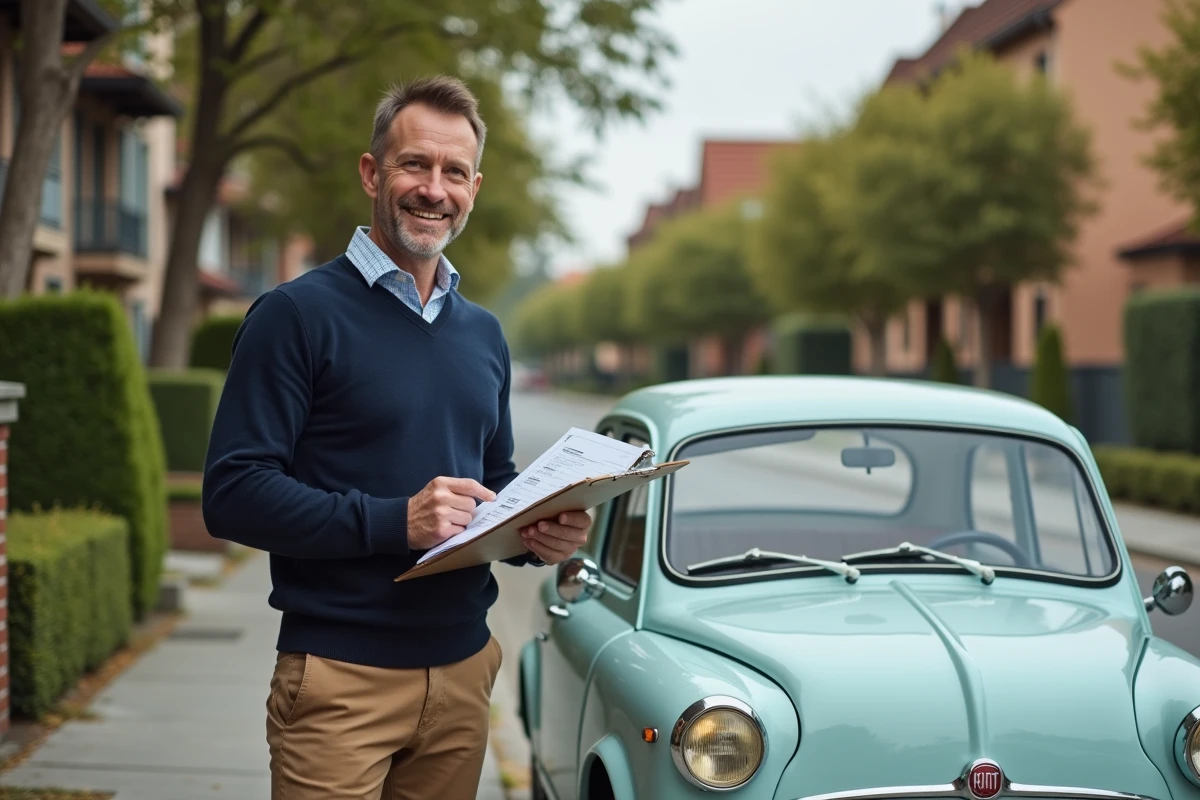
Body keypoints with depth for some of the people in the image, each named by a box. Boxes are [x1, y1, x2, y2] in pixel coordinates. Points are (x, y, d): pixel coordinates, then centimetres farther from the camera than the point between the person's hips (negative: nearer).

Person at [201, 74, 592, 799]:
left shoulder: (484, 334, 14)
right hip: (341, 678, -6)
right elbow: (232, 493, -15)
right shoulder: (298, 315, -7)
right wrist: (394, 521, -24)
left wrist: (541, 534, 0)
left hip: (463, 671, 6)